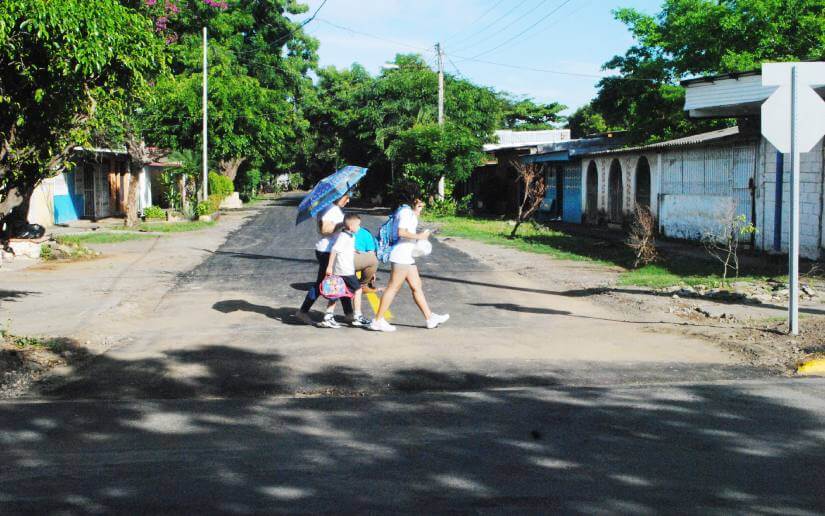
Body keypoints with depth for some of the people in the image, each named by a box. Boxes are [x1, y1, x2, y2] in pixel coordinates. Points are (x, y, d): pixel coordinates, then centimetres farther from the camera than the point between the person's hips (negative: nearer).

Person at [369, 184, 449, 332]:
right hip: (401, 255, -11)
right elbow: (401, 232, -23)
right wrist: (419, 236, -15)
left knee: (417, 287, 12)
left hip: (407, 256, 11)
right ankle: (378, 320, -4)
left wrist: (417, 212, 18)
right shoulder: (406, 211, -12)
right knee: (393, 287, -7)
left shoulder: (408, 211, 18)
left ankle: (430, 318, 16)